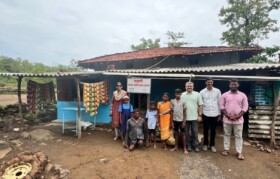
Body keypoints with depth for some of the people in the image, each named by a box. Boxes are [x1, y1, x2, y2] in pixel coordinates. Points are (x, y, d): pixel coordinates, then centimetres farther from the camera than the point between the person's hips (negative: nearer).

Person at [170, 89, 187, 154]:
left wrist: (184, 121, -6)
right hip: (175, 120, 2)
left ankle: (184, 148, 15)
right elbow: (171, 112, 2)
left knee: (183, 133, 5)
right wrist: (172, 121, 0)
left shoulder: (183, 102, -4)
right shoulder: (172, 101, 0)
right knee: (176, 133, 13)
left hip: (181, 120, -2)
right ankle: (176, 147, 25)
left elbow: (184, 112, -2)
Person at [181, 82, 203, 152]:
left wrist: (200, 115, -4)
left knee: (195, 133, 8)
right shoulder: (182, 95, 3)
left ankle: (196, 146, 21)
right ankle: (188, 145, 23)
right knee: (186, 133, 9)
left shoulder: (197, 94, 1)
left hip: (194, 117, -1)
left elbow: (200, 105, 1)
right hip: (185, 117, 1)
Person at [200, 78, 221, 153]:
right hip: (205, 114, 0)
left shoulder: (217, 91, -1)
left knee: (213, 130, 10)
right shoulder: (202, 92, -2)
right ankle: (205, 144, 27)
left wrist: (219, 114, 3)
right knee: (205, 130, 11)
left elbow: (219, 103, 3)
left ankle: (212, 145, 26)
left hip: (215, 114, 0)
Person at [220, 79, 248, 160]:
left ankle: (239, 152, 16)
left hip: (238, 119, 0)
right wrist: (227, 115, -11)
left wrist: (238, 116, -11)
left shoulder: (243, 95, 1)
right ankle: (226, 149, 23)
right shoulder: (225, 95, 1)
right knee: (227, 134, 11)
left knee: (238, 136, 6)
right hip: (227, 119, 0)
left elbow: (245, 107, -1)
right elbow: (222, 106, -1)